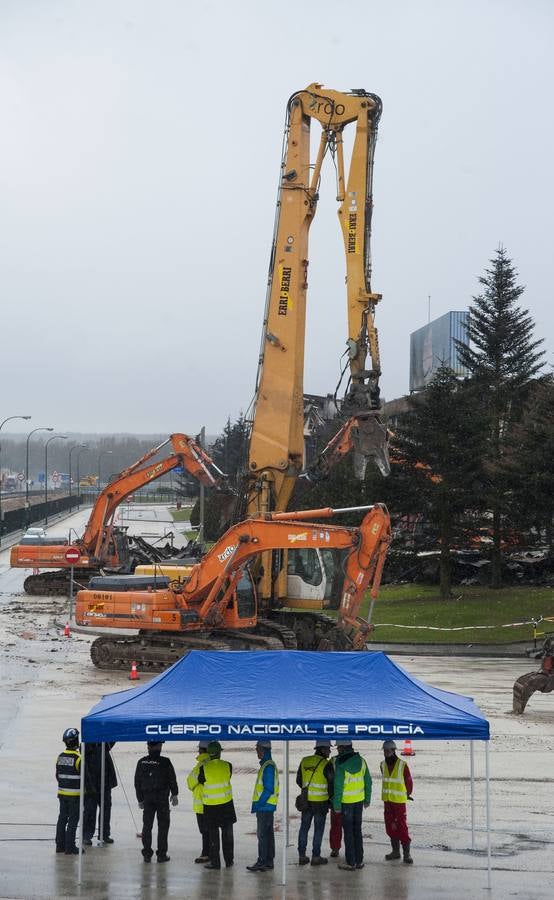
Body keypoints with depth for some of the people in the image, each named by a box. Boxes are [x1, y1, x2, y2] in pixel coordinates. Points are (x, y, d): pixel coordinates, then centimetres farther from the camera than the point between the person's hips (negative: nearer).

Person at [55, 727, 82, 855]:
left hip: (62, 793, 7)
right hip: (75, 794, -6)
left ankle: (60, 845, 17)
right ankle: (70, 847, -1)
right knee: (73, 820, -2)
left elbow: (57, 775, 12)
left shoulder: (60, 757, 4)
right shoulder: (78, 758, -16)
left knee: (62, 818, 13)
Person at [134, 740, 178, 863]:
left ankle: (147, 854, 8)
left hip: (147, 798, 3)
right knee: (163, 826, 5)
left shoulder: (142, 762, 1)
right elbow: (172, 780, -4)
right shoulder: (165, 762, -9)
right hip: (162, 798, -3)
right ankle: (161, 854, 4)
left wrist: (140, 799, 14)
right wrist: (174, 794, 9)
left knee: (147, 826, 9)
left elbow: (137, 782, 6)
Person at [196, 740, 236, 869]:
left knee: (213, 834, 7)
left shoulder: (204, 768, -15)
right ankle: (229, 861, 18)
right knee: (227, 833, 14)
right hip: (227, 804, 2)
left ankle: (215, 862, 9)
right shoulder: (227, 766, -8)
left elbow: (200, 781, 0)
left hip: (210, 806, -2)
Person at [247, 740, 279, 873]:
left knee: (262, 834, -8)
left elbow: (269, 789, -22)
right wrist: (258, 804, 18)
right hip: (267, 806, 10)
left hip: (265, 806, -10)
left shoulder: (268, 767, -17)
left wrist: (258, 803, -19)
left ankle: (262, 862, -6)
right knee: (268, 833, 12)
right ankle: (269, 861, 17)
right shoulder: (267, 765, 15)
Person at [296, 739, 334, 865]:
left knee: (304, 827, 13)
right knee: (318, 829, 5)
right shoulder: (326, 764, -13)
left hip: (306, 801, 5)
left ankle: (302, 855, 15)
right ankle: (316, 856, 9)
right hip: (321, 802, -5)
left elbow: (299, 780, 12)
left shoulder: (304, 761, 4)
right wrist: (331, 798, 7)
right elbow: (332, 784, -11)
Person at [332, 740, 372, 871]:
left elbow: (338, 786, -17)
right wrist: (367, 799, 16)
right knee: (357, 830, 14)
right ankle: (359, 860, 18)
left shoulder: (341, 764, -16)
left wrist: (337, 805, -11)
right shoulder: (361, 761, 2)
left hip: (346, 801, -5)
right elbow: (368, 781, 6)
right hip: (359, 800, 5)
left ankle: (351, 862, 4)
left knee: (348, 831, 2)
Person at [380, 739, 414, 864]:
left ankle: (407, 853, -4)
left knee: (402, 827, -7)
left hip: (399, 801, -6)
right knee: (390, 826, 9)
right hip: (387, 800, 6)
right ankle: (395, 851, 19)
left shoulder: (402, 765, -12)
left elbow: (409, 782, -1)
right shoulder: (383, 765, 5)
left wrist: (407, 794, 11)